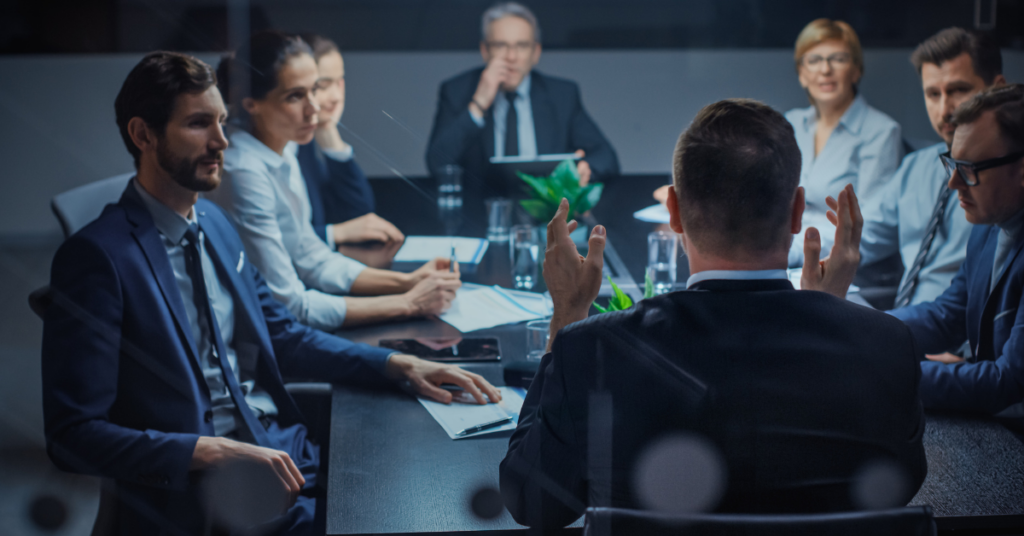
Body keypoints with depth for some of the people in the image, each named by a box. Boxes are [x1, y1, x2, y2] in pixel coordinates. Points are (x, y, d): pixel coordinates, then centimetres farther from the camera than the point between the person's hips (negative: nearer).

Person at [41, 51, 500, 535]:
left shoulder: (213, 223, 14)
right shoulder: (98, 256, -12)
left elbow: (282, 334, 24)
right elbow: (74, 433, -14)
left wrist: (400, 366, 11)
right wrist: (212, 453, -22)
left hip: (289, 457, 8)